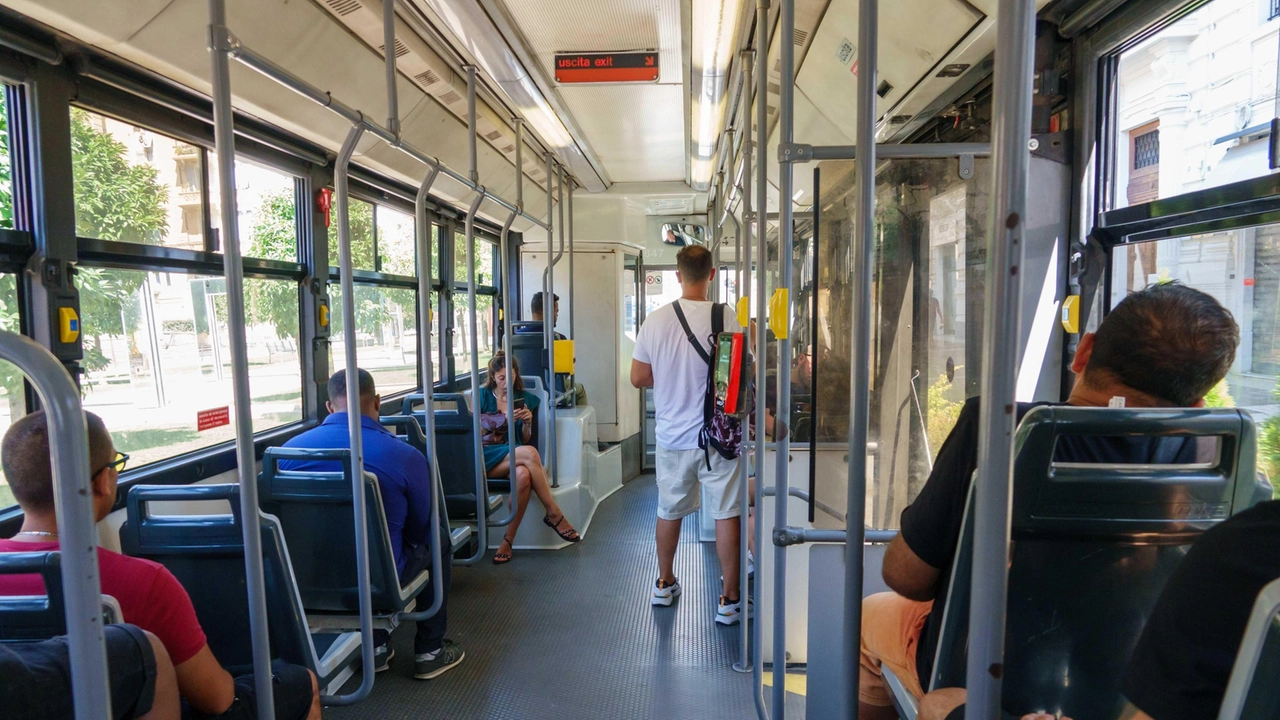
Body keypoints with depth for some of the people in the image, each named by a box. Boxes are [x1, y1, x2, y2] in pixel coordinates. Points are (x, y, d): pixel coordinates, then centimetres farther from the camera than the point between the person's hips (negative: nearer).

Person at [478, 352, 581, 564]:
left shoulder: (524, 398, 16)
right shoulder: (482, 395, 9)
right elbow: (475, 432, -3)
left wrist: (527, 423, -6)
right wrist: (505, 419, -15)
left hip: (515, 457, 3)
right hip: (486, 458, -3)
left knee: (523, 475, -37)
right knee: (530, 453, -34)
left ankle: (508, 541, -27)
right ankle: (554, 514, -26)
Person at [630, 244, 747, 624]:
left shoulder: (656, 320, -5)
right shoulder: (726, 318, -13)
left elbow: (638, 377, 0)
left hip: (672, 435, 3)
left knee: (669, 511, 18)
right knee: (726, 514, 7)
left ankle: (665, 584, 36)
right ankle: (729, 600, 15)